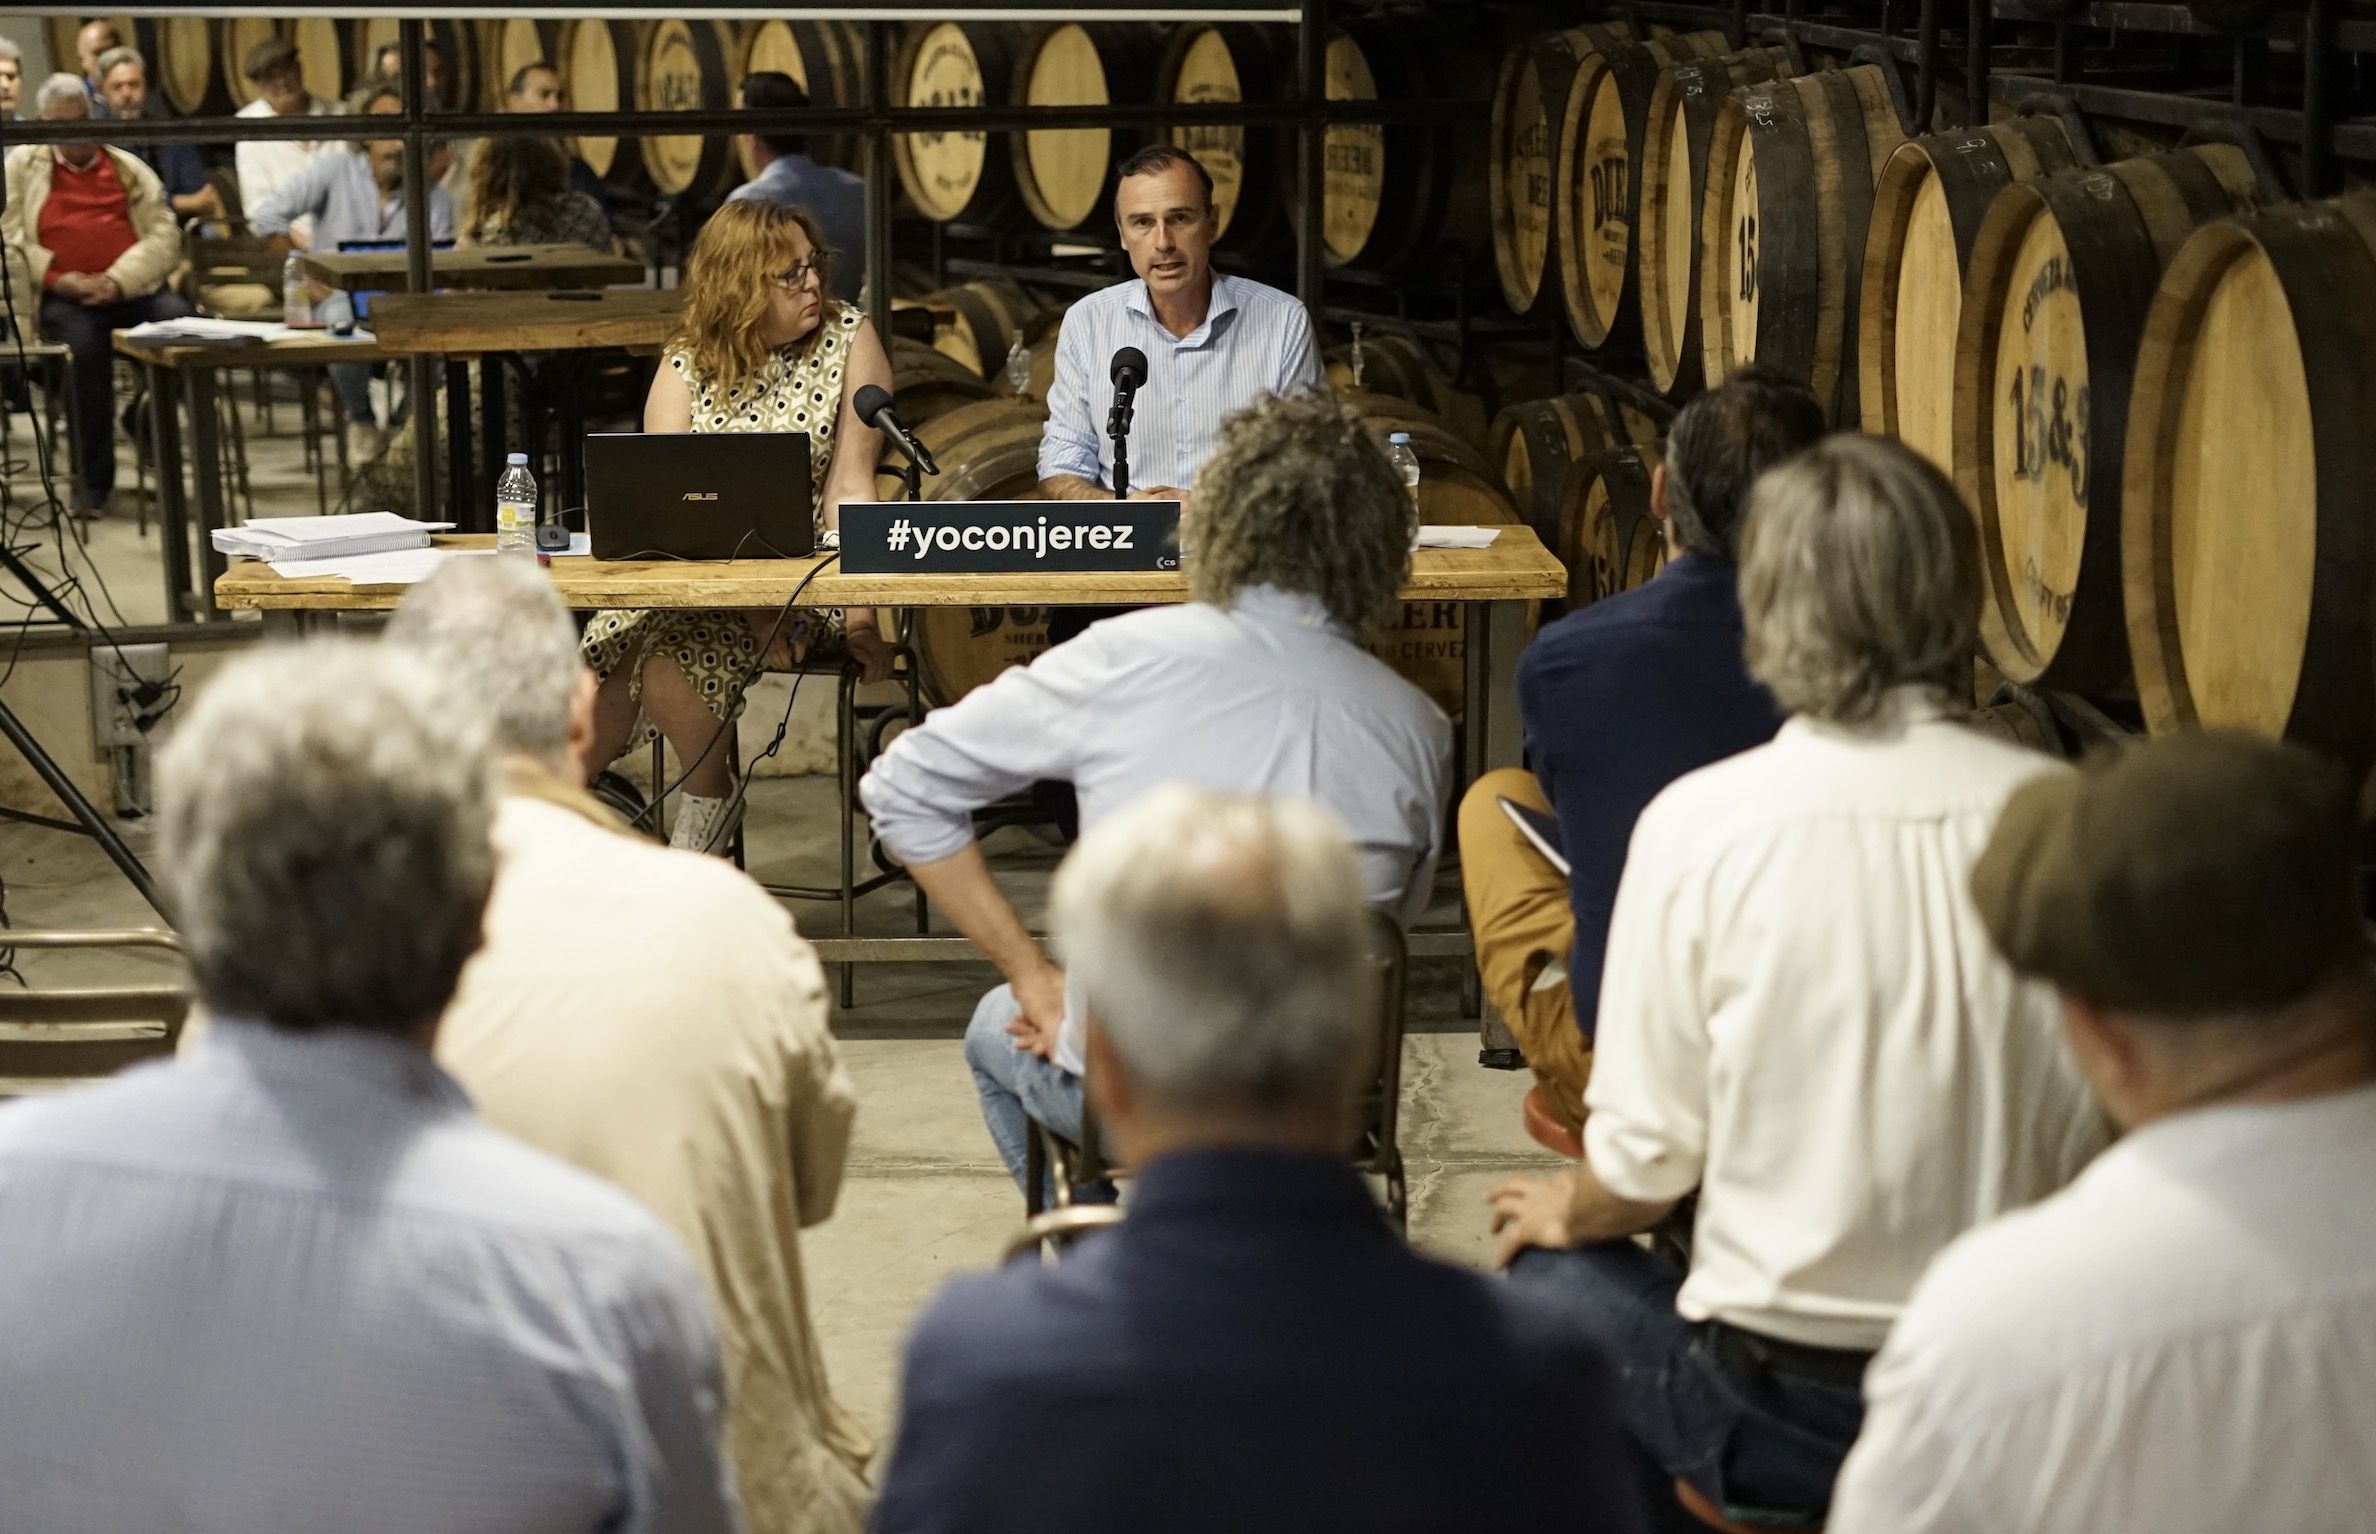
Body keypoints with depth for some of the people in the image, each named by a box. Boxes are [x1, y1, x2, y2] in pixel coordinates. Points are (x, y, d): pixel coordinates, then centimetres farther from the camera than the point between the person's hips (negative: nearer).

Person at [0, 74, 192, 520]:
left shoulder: (128, 168, 20)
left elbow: (165, 235, 6)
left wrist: (117, 280, -11)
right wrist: (57, 277, -10)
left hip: (133, 289, 2)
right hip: (63, 296, -2)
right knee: (87, 343, -35)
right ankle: (92, 479, -25)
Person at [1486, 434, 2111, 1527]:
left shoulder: (1702, 823, -16)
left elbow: (1646, 1160, -10)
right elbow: (2105, 1136, -1)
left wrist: (1568, 1212, 13)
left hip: (1776, 1419, -4)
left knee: (1549, 1273, 25)